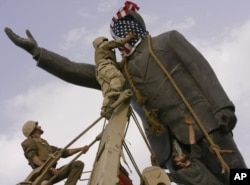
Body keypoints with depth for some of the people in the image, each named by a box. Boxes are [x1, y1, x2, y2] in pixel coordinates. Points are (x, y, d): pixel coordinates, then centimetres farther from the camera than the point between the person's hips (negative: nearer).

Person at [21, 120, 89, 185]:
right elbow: (31, 156, -12)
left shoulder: (44, 143, 34)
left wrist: (80, 149, 15)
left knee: (78, 164, -8)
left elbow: (63, 153, 28)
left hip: (53, 173, 7)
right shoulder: (29, 141, 10)